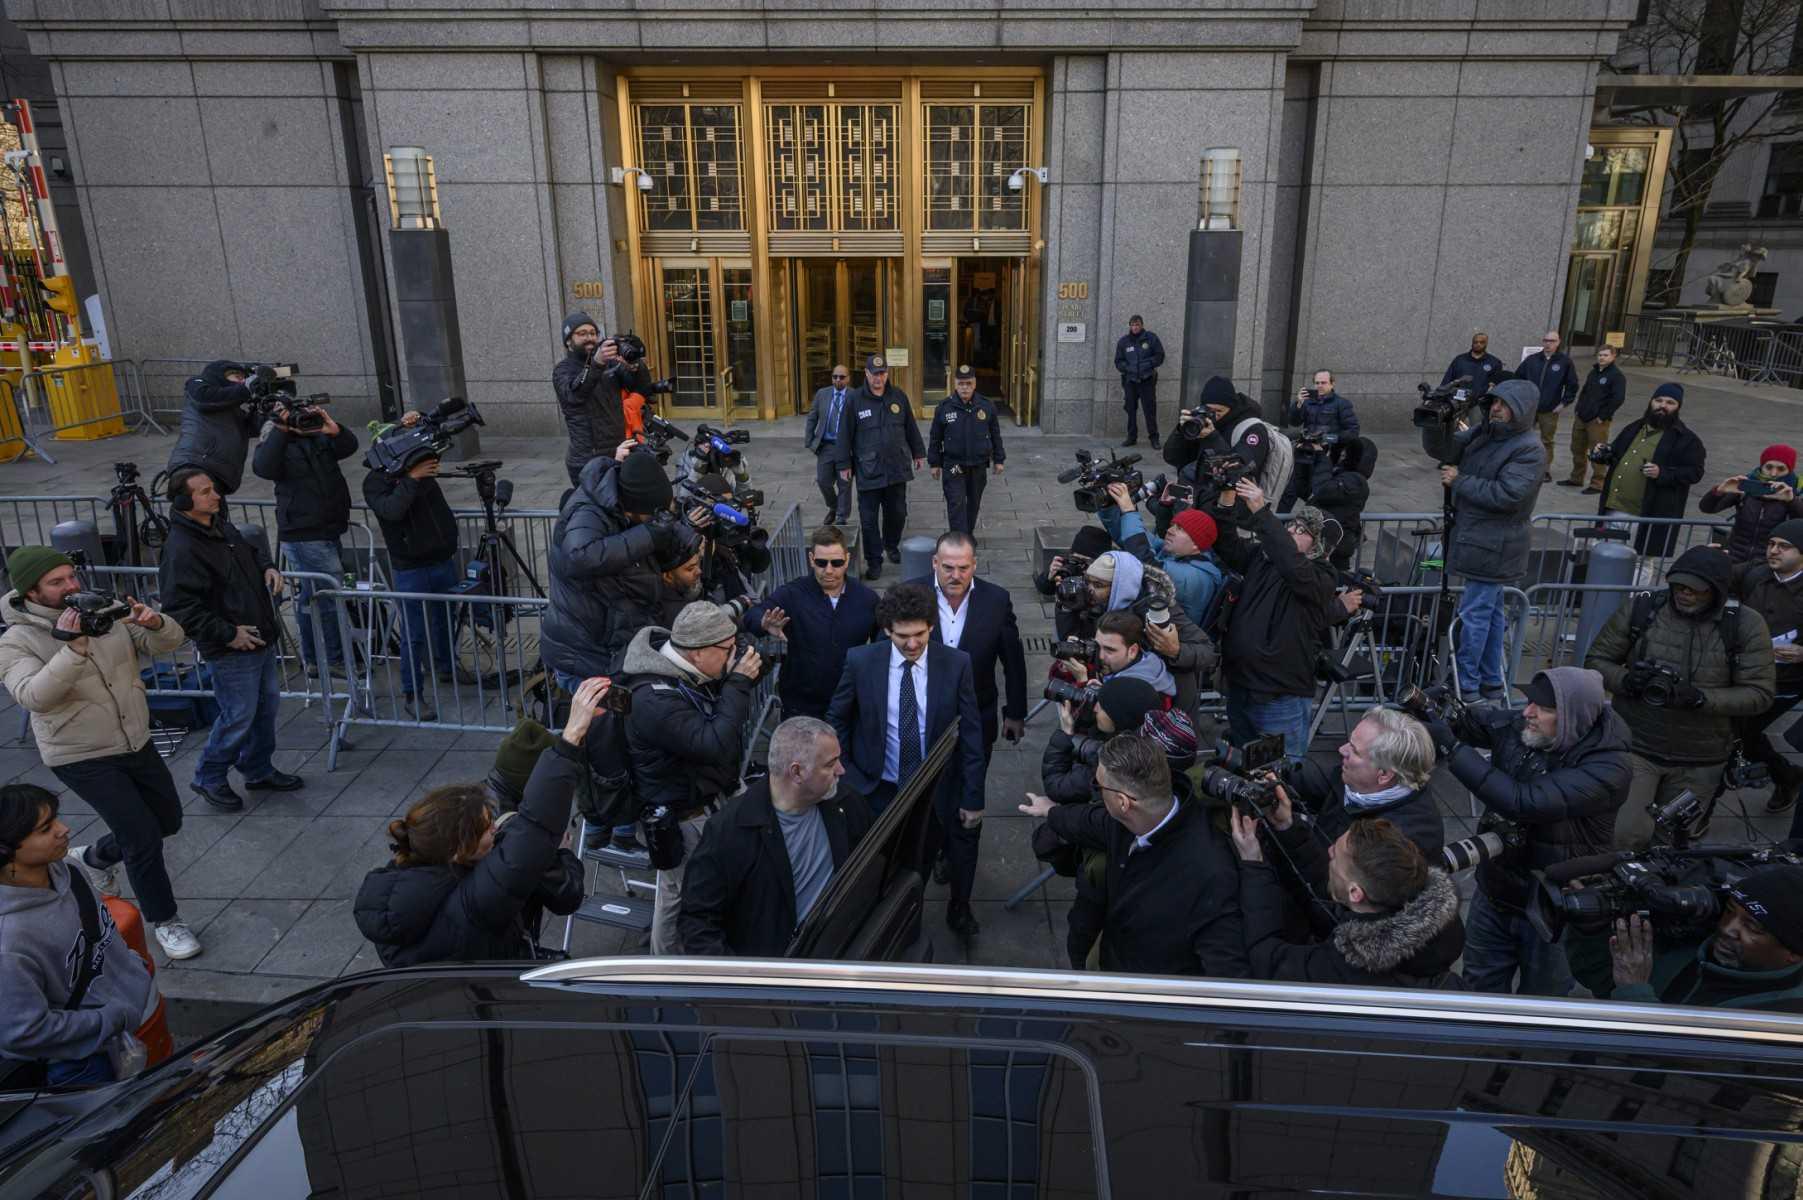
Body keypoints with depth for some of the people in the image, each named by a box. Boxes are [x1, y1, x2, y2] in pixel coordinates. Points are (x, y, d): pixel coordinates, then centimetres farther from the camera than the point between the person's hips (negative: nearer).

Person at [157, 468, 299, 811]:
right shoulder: (181, 550, -23)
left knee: (268, 703, 19)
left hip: (260, 639, 9)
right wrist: (228, 634, -23)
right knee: (239, 717, 1)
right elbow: (181, 607, -26)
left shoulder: (220, 526, 6)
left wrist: (268, 567, 5)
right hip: (231, 652, -9)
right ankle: (209, 779, 23)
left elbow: (251, 550, 26)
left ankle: (259, 770, 36)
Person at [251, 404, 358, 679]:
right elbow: (262, 467, -23)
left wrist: (335, 431, -16)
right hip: (304, 536, -7)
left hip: (329, 531, 7)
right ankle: (334, 662, 0)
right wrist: (281, 430, -23)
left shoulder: (317, 437, 12)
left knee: (311, 597, 15)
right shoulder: (276, 441, -5)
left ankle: (313, 661, 24)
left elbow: (348, 447, 2)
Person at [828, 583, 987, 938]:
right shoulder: (860, 661, -14)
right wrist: (842, 776, 1)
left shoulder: (956, 664, -14)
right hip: (879, 790, 0)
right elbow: (837, 720, 2)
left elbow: (971, 734, -7)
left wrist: (973, 799, -5)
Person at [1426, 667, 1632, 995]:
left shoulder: (1608, 767, -27)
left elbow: (1524, 803, -37)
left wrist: (1451, 748, -37)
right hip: (1493, 895, 5)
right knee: (1480, 992, 22)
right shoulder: (1516, 726, -11)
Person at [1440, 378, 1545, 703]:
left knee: (1474, 614, -6)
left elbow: (1506, 495, -24)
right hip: (1476, 539, 9)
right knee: (1491, 611, 16)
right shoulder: (1484, 433, 10)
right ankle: (1492, 682, 27)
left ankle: (1467, 687, 2)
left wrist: (1459, 481, -17)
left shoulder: (1530, 450, -15)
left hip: (1493, 548, -9)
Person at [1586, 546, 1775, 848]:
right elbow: (1596, 659, 0)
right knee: (1627, 835, -15)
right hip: (1636, 747, -1)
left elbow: (1759, 693, -9)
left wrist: (1699, 698, -25)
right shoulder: (1641, 609, -9)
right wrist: (1626, 679, -21)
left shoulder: (1746, 625, -8)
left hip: (1699, 763, 2)